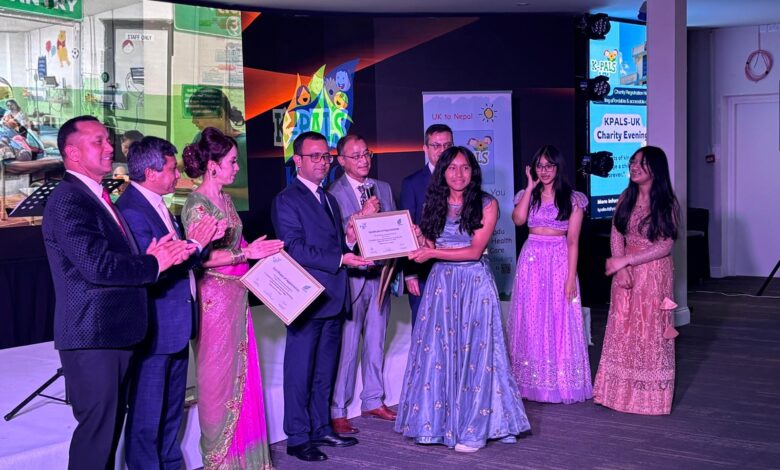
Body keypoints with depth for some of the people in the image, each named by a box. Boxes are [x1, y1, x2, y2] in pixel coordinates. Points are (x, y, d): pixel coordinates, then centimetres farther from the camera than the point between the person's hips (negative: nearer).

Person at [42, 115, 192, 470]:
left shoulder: (97, 197, 16)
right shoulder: (68, 200, -16)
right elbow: (98, 266, -26)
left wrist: (149, 256, -3)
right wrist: (154, 263, -13)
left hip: (115, 333, 10)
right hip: (93, 336, -10)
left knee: (110, 428, 17)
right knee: (96, 431, -3)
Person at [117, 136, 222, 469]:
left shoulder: (156, 205, 10)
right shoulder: (132, 211, -21)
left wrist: (203, 240, -2)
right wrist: (194, 245, -17)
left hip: (176, 326, 10)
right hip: (155, 329, -10)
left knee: (172, 408, 21)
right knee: (147, 414, 3)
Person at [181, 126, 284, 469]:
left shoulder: (225, 200, 11)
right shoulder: (196, 204, -14)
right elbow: (201, 257, -21)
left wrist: (259, 250, 3)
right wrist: (246, 253, -19)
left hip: (237, 295, 8)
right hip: (214, 297, -8)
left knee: (241, 372, 12)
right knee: (219, 375, 2)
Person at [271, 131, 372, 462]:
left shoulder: (329, 200, 19)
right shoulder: (286, 200, -8)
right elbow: (295, 251, -16)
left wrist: (351, 240, -1)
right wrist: (340, 260, -18)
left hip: (333, 299, 8)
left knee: (325, 371, 15)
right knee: (300, 371, 0)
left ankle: (321, 429, 25)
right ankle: (298, 438, 8)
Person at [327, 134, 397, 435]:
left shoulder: (384, 189, 12)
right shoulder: (334, 193, -6)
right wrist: (362, 215, -22)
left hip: (380, 274, 6)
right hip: (350, 277, -6)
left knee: (376, 342, 14)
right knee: (346, 345, -3)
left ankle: (373, 401, 27)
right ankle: (337, 411, 6)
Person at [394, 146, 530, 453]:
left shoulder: (486, 204, -4)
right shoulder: (435, 205, 9)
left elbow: (475, 250, -11)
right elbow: (428, 245, 10)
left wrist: (434, 252, -13)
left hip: (475, 284, -4)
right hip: (441, 282, 4)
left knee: (473, 352, -1)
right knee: (437, 351, 3)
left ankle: (475, 429, 8)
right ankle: (440, 420, 15)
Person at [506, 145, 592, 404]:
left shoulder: (573, 198, 1)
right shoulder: (527, 195, 8)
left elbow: (573, 240, -3)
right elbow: (518, 219, -13)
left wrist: (571, 277, -9)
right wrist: (531, 186, -8)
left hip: (560, 261, -2)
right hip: (531, 261, 2)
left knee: (560, 321, 1)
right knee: (532, 321, 5)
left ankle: (561, 382, 10)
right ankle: (533, 381, 13)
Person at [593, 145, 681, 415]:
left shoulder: (667, 204, -7)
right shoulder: (625, 199, 6)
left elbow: (665, 246, -13)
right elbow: (616, 236, 1)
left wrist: (626, 260, -16)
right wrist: (621, 269, -14)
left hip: (654, 273, -4)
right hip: (626, 273, 4)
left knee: (651, 332, 2)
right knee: (622, 330, 7)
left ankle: (652, 396, 13)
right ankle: (622, 392, 15)